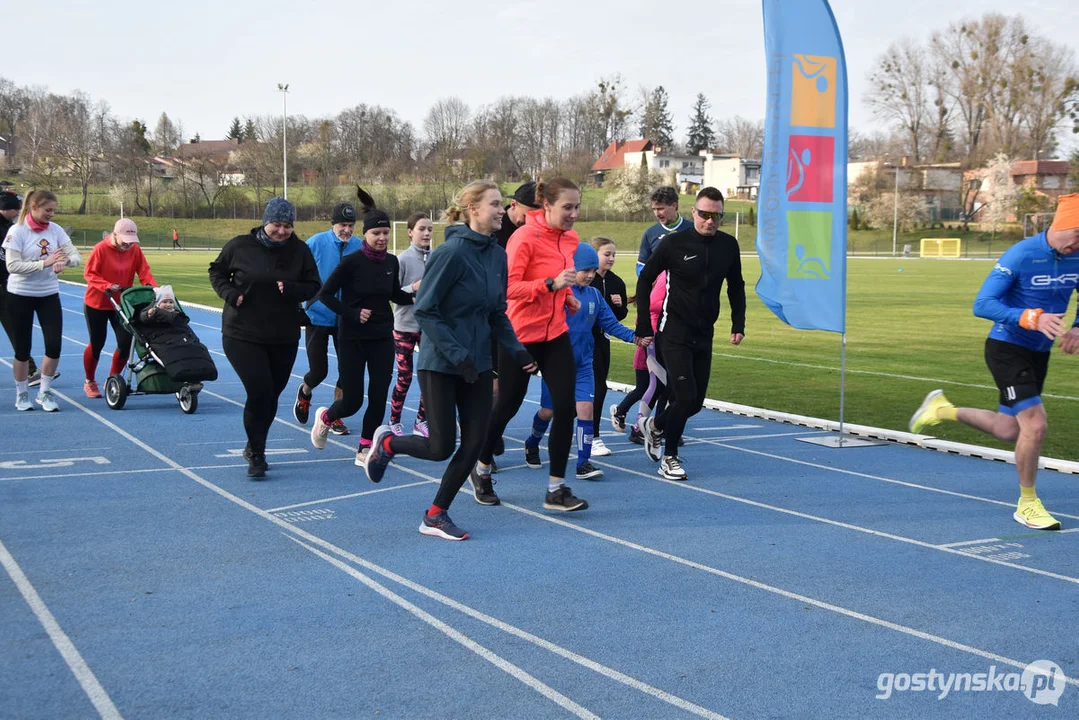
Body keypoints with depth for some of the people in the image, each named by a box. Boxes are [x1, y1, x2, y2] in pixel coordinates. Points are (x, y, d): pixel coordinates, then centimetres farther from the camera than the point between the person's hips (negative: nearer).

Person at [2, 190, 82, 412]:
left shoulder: (55, 229, -1)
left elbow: (75, 255, -5)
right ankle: (21, 394, 23)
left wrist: (64, 261, -28)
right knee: (23, 349, 5)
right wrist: (44, 263, -29)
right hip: (20, 296, -3)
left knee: (54, 346, -3)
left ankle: (44, 392, 14)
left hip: (49, 295, 3)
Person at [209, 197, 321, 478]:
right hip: (243, 335, -3)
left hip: (284, 338, 3)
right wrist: (230, 293, -10)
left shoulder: (300, 250, -2)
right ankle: (256, 454, 1)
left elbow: (313, 287, 1)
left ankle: (254, 448, 34)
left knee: (272, 394, 13)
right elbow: (216, 271, 9)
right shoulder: (240, 246, -6)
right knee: (259, 391, -15)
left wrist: (290, 289, -20)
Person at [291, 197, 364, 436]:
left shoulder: (360, 246, -5)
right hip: (317, 316, -2)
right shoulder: (317, 242, -12)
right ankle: (304, 393, 38)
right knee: (318, 371, 3)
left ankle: (335, 417, 17)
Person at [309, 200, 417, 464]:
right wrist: (353, 313, -19)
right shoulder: (352, 262, -14)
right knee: (352, 401, 0)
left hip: (382, 338, 4)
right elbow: (325, 294, -10)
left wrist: (413, 293, -4)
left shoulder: (392, 262, 2)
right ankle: (325, 417, 33)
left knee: (378, 397, 1)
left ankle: (365, 449, 15)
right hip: (352, 338, -4)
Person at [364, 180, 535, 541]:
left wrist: (516, 350, -3)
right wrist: (458, 355, -21)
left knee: (474, 444, 3)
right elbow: (425, 311, -17)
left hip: (478, 363, 7)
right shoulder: (452, 251, -18)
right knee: (441, 447, 0)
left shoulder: (497, 254, 3)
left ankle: (436, 516, 20)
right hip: (440, 363, -7)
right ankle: (387, 443, 30)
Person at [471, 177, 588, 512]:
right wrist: (551, 283, -33)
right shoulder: (525, 237, -16)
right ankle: (481, 469, 34)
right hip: (521, 334, -6)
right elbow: (509, 288, -23)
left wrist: (567, 295, 5)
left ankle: (556, 489, 4)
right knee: (508, 405, 9)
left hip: (556, 334, 6)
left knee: (565, 407, -5)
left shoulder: (569, 239, 5)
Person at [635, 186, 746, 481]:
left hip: (704, 335, 5)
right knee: (685, 396, -12)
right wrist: (644, 326, -4)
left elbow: (736, 287, 17)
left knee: (695, 401, 7)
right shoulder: (674, 243, -9)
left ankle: (654, 425, 36)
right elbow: (645, 280, -1)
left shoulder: (728, 245, 2)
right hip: (674, 332, -5)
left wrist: (738, 324, 10)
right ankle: (670, 457, 8)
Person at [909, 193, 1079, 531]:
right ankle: (1027, 504, 6)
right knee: (1035, 425, -14)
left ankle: (944, 409, 36)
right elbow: (982, 304, -24)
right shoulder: (1021, 255, -22)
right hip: (1007, 349, -7)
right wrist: (1033, 318, -34)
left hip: (1038, 353, 7)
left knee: (1009, 431, 14)